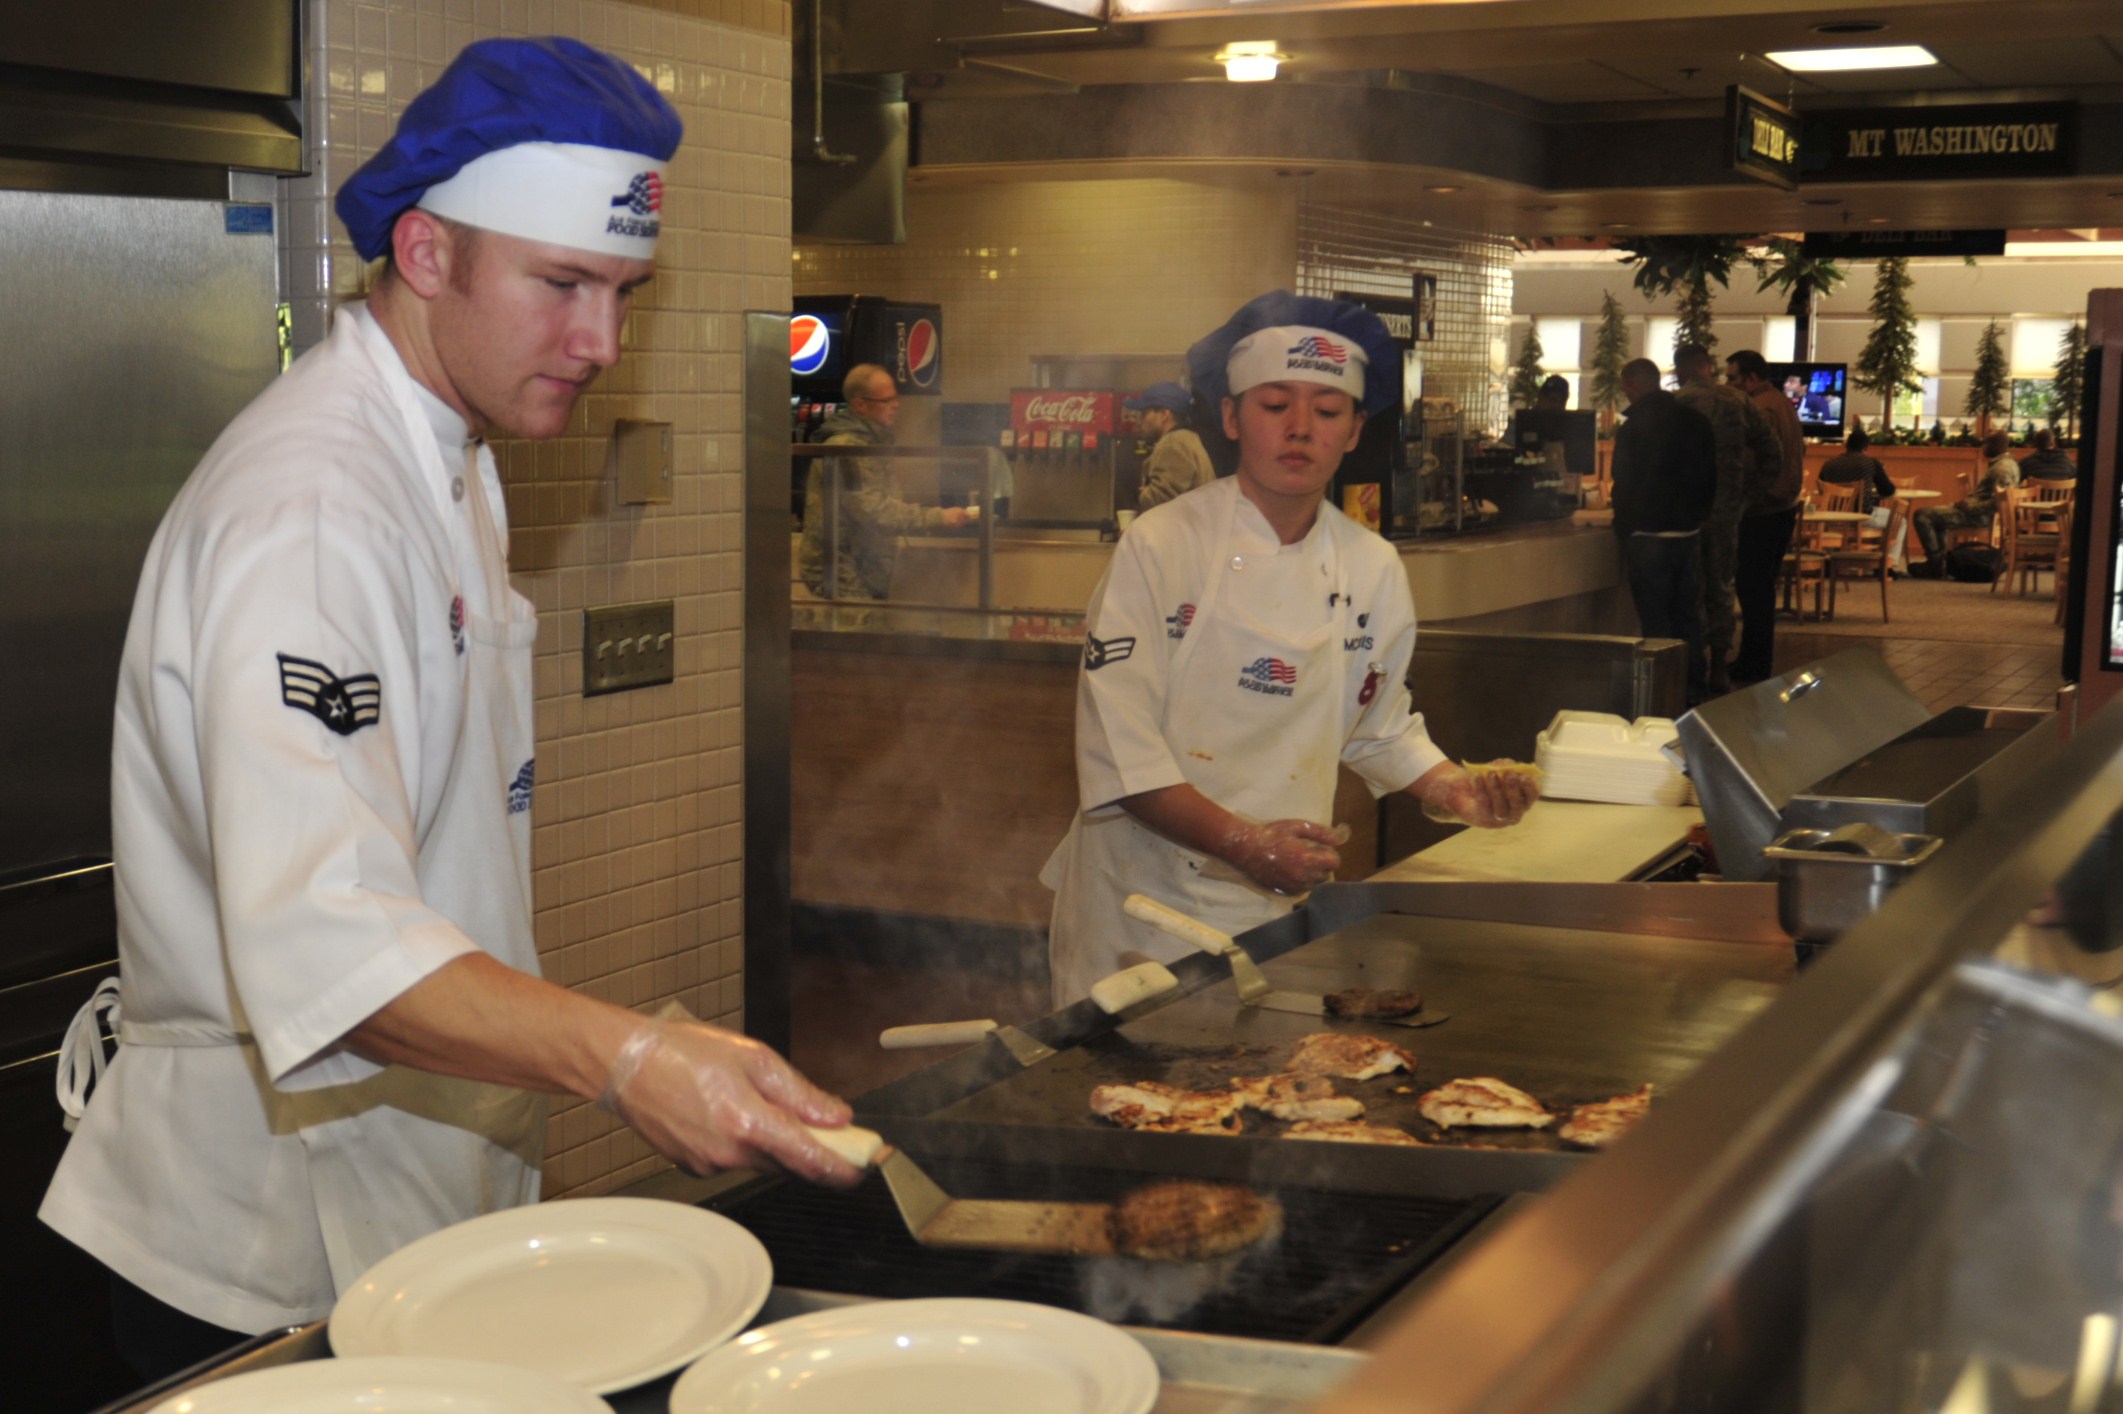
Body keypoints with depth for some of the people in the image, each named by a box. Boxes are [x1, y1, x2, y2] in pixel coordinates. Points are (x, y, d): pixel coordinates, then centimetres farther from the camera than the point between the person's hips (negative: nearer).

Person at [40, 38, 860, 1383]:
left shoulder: (452, 466, 10)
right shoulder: (307, 501, -24)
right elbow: (324, 941, -36)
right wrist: (619, 1055, -49)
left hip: (429, 1198, 9)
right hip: (279, 1238, -9)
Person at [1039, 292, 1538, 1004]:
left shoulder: (1374, 571, 4)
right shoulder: (1160, 547, -10)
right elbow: (1118, 748, -15)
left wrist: (1454, 788, 0)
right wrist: (1245, 843, -25)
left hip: (1286, 907, 4)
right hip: (1145, 902, -3)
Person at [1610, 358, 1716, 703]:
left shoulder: (1633, 428, -13)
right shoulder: (1697, 422, 7)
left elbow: (1624, 487, -10)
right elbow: (1711, 479, 12)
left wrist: (1624, 533, 0)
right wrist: (1696, 517, 18)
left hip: (1649, 536, -6)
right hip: (1690, 533, 6)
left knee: (1655, 622, 0)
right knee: (1688, 615, 14)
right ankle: (1693, 691, 18)